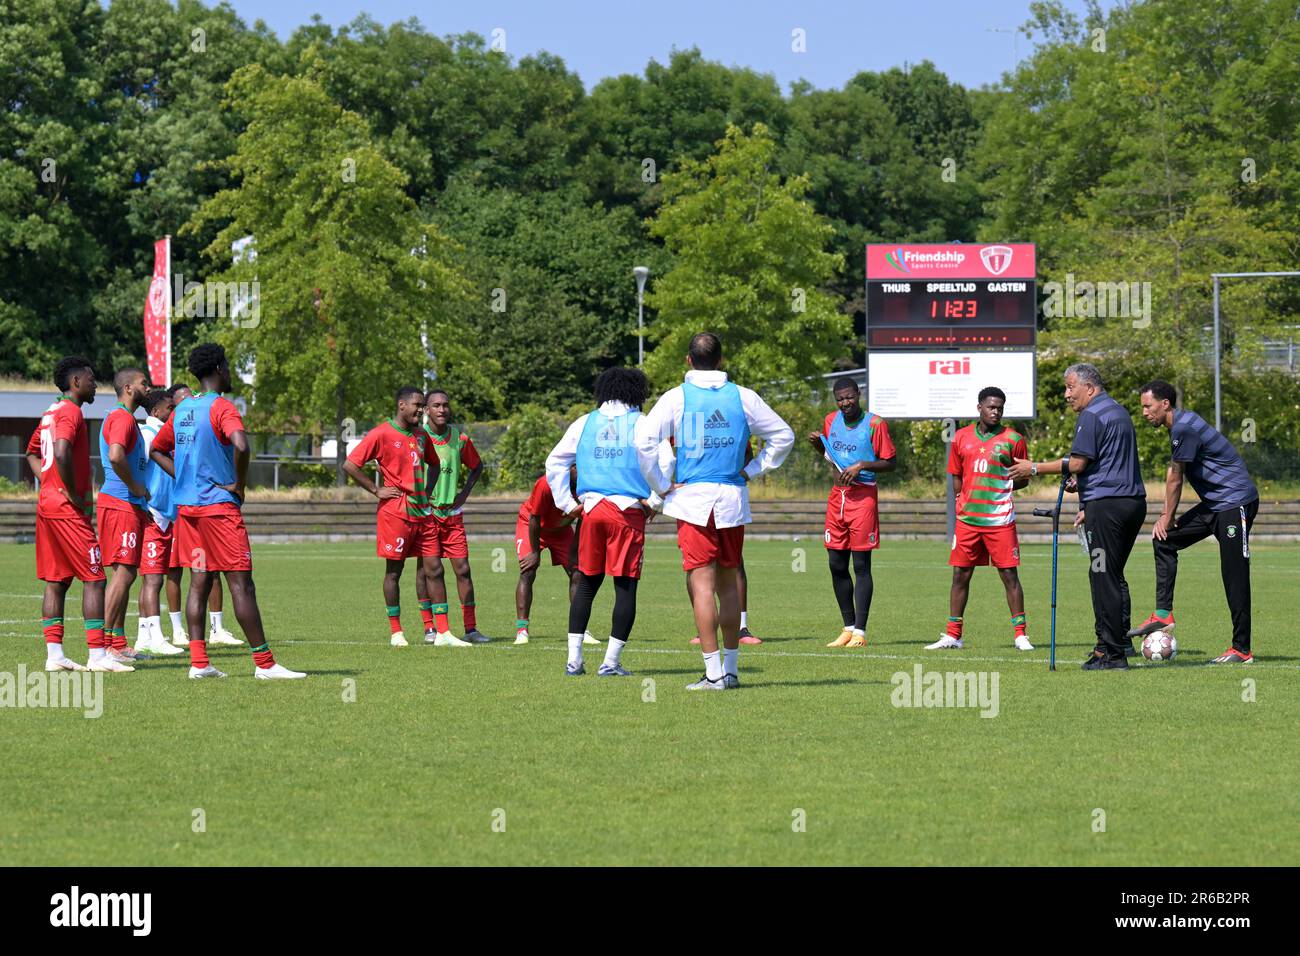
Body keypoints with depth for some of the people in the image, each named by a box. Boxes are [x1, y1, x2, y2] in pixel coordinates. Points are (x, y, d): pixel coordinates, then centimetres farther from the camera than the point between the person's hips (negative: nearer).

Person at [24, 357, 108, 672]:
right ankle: (97, 655, -10)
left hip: (47, 504, 10)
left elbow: (32, 452, 29)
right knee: (94, 579, -7)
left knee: (55, 581, 9)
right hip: (67, 509, -10)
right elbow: (62, 453, -28)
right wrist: (75, 496, -19)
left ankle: (54, 654, 8)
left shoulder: (52, 412, 17)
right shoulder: (71, 412, -13)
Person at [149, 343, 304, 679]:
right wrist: (240, 485, -13)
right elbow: (241, 446, -28)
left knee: (199, 582, 7)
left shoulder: (182, 409, 13)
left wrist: (185, 478, 14)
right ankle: (264, 663, -6)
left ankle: (199, 663, 3)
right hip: (219, 505, -8)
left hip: (187, 506, 8)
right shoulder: (222, 408, -11)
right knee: (241, 584, -6)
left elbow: (157, 450, 23)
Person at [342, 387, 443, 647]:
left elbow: (433, 463, 32)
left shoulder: (421, 435, 14)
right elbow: (350, 465, -10)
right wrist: (376, 490, -10)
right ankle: (395, 632, 7)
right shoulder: (382, 434, -7)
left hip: (422, 513, 6)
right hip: (395, 513, -6)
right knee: (394, 571, 0)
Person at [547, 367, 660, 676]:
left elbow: (554, 463, 13)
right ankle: (611, 661, -2)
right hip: (628, 511, -4)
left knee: (586, 584, 12)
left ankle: (574, 659, 8)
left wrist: (567, 505, 16)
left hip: (592, 509, 4)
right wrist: (654, 501, 0)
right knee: (626, 586, 1)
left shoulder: (584, 423, 12)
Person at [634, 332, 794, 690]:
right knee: (727, 582, 13)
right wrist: (751, 471, 14)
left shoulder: (676, 398, -2)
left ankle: (714, 672, -11)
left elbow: (644, 441, -12)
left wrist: (662, 486, -3)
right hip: (733, 499, 3)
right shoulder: (743, 397, 5)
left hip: (692, 499, -3)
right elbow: (783, 436, 11)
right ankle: (731, 669, 17)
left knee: (702, 583, -5)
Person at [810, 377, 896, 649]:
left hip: (863, 497, -6)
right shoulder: (831, 421, 9)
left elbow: (889, 463, -5)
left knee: (861, 565, -6)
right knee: (837, 565, 7)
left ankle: (860, 631, -5)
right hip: (837, 496, 6)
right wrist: (816, 444, 4)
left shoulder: (875, 425, -8)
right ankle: (848, 628, 16)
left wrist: (861, 465, -18)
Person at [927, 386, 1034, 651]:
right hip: (967, 518, 3)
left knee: (1009, 575, -3)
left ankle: (1020, 634, 2)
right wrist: (961, 499, 6)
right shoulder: (961, 438, 9)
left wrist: (1005, 485, -9)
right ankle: (952, 635, 13)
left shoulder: (1013, 439, 0)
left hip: (1000, 519, -3)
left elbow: (1024, 479, 6)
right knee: (960, 574, 5)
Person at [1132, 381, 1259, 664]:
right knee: (1164, 540, 8)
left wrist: (1168, 518, -1)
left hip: (1235, 502, -10)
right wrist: (1167, 517, 12)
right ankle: (1163, 614, 7)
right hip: (1215, 503, 10)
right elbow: (1173, 475, 17)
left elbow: (1175, 478, -11)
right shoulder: (1178, 426, 12)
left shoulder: (1185, 427, -19)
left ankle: (1242, 650, -4)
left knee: (1235, 578, -8)